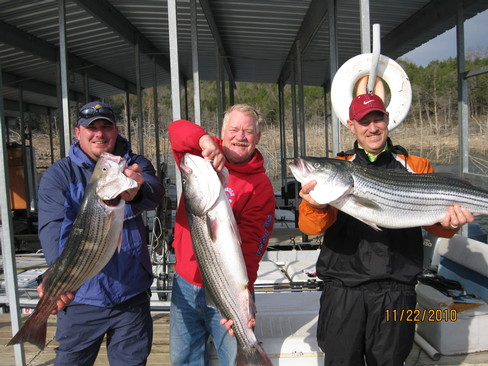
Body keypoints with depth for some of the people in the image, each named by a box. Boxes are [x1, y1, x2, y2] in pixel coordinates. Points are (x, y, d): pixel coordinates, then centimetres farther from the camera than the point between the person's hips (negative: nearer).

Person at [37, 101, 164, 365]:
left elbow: (155, 193, -22)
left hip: (132, 294, 1)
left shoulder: (135, 166, 0)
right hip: (80, 296, -1)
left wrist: (136, 193, -47)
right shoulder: (58, 174, -2)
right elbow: (52, 226, -16)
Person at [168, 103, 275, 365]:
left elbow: (250, 245, -18)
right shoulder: (202, 158, 2)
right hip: (185, 284, 4)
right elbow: (177, 128, -12)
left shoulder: (260, 185, -10)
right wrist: (204, 139, -32)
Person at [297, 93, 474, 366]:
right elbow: (311, 226, -9)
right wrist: (316, 206, -31)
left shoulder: (417, 167, 7)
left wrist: (449, 222, -19)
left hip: (396, 291, 1)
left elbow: (436, 224, 4)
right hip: (343, 289, 0)